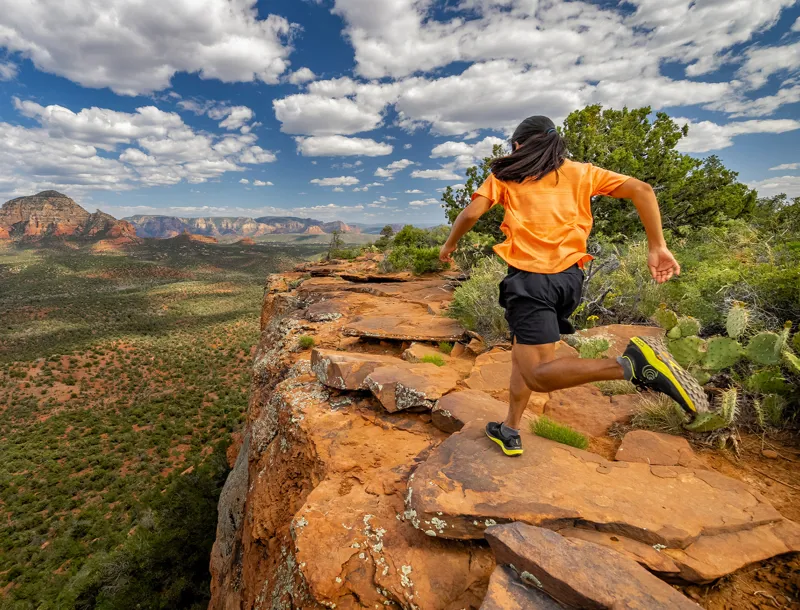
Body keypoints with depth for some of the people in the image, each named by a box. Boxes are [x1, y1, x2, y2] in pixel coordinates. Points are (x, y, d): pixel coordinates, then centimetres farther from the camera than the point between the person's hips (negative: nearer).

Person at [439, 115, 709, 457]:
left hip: (530, 277, -5)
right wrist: (658, 247, 7)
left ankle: (632, 364, -28)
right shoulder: (581, 172, 17)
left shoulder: (505, 174, 10)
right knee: (523, 351, 20)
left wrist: (450, 243, 17)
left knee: (539, 375, -9)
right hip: (570, 277, 6)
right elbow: (642, 190, 8)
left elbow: (471, 213, -1)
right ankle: (509, 432, 26)